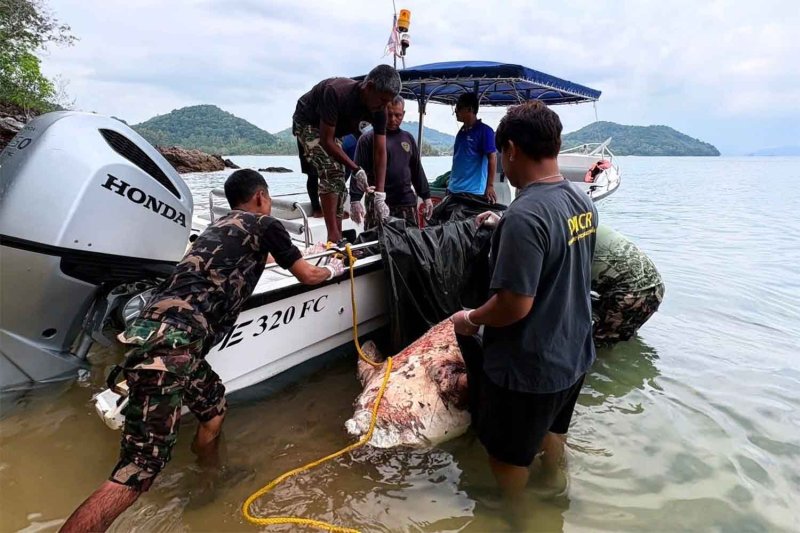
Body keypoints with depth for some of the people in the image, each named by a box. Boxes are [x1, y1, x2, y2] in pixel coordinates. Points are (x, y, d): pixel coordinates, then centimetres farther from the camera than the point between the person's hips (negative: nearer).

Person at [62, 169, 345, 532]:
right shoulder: (264, 224, 7)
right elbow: (308, 276, 17)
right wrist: (333, 269, 37)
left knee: (214, 407, 27)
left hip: (157, 333, 9)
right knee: (139, 470, -9)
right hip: (170, 340, -9)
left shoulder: (219, 225, 28)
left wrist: (275, 255, 66)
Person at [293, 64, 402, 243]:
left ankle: (338, 238, 8)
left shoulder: (379, 110, -20)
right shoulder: (336, 92, -38)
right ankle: (333, 235, -23)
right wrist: (356, 169, -34)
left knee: (339, 181, 1)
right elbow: (326, 141, -34)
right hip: (308, 122, -7)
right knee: (331, 172, -24)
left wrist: (379, 195, -26)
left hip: (332, 129, 7)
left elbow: (380, 152, -19)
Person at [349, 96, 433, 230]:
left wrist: (426, 196, 18)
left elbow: (417, 170, 21)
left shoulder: (408, 138, 17)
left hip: (407, 203, 5)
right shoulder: (368, 138, 1)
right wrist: (355, 200, -17)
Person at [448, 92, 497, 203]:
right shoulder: (461, 131, 13)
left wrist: (490, 186, -19)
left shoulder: (484, 131, -9)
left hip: (473, 192, -8)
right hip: (454, 190, 8)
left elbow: (492, 158, -13)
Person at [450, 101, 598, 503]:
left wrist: (471, 319, -12)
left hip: (527, 367, -8)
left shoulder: (524, 216, -30)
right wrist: (504, 227, 18)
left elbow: (515, 305, -29)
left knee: (508, 457, 17)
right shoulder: (581, 200, -2)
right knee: (552, 432, 32)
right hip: (574, 353, 9)